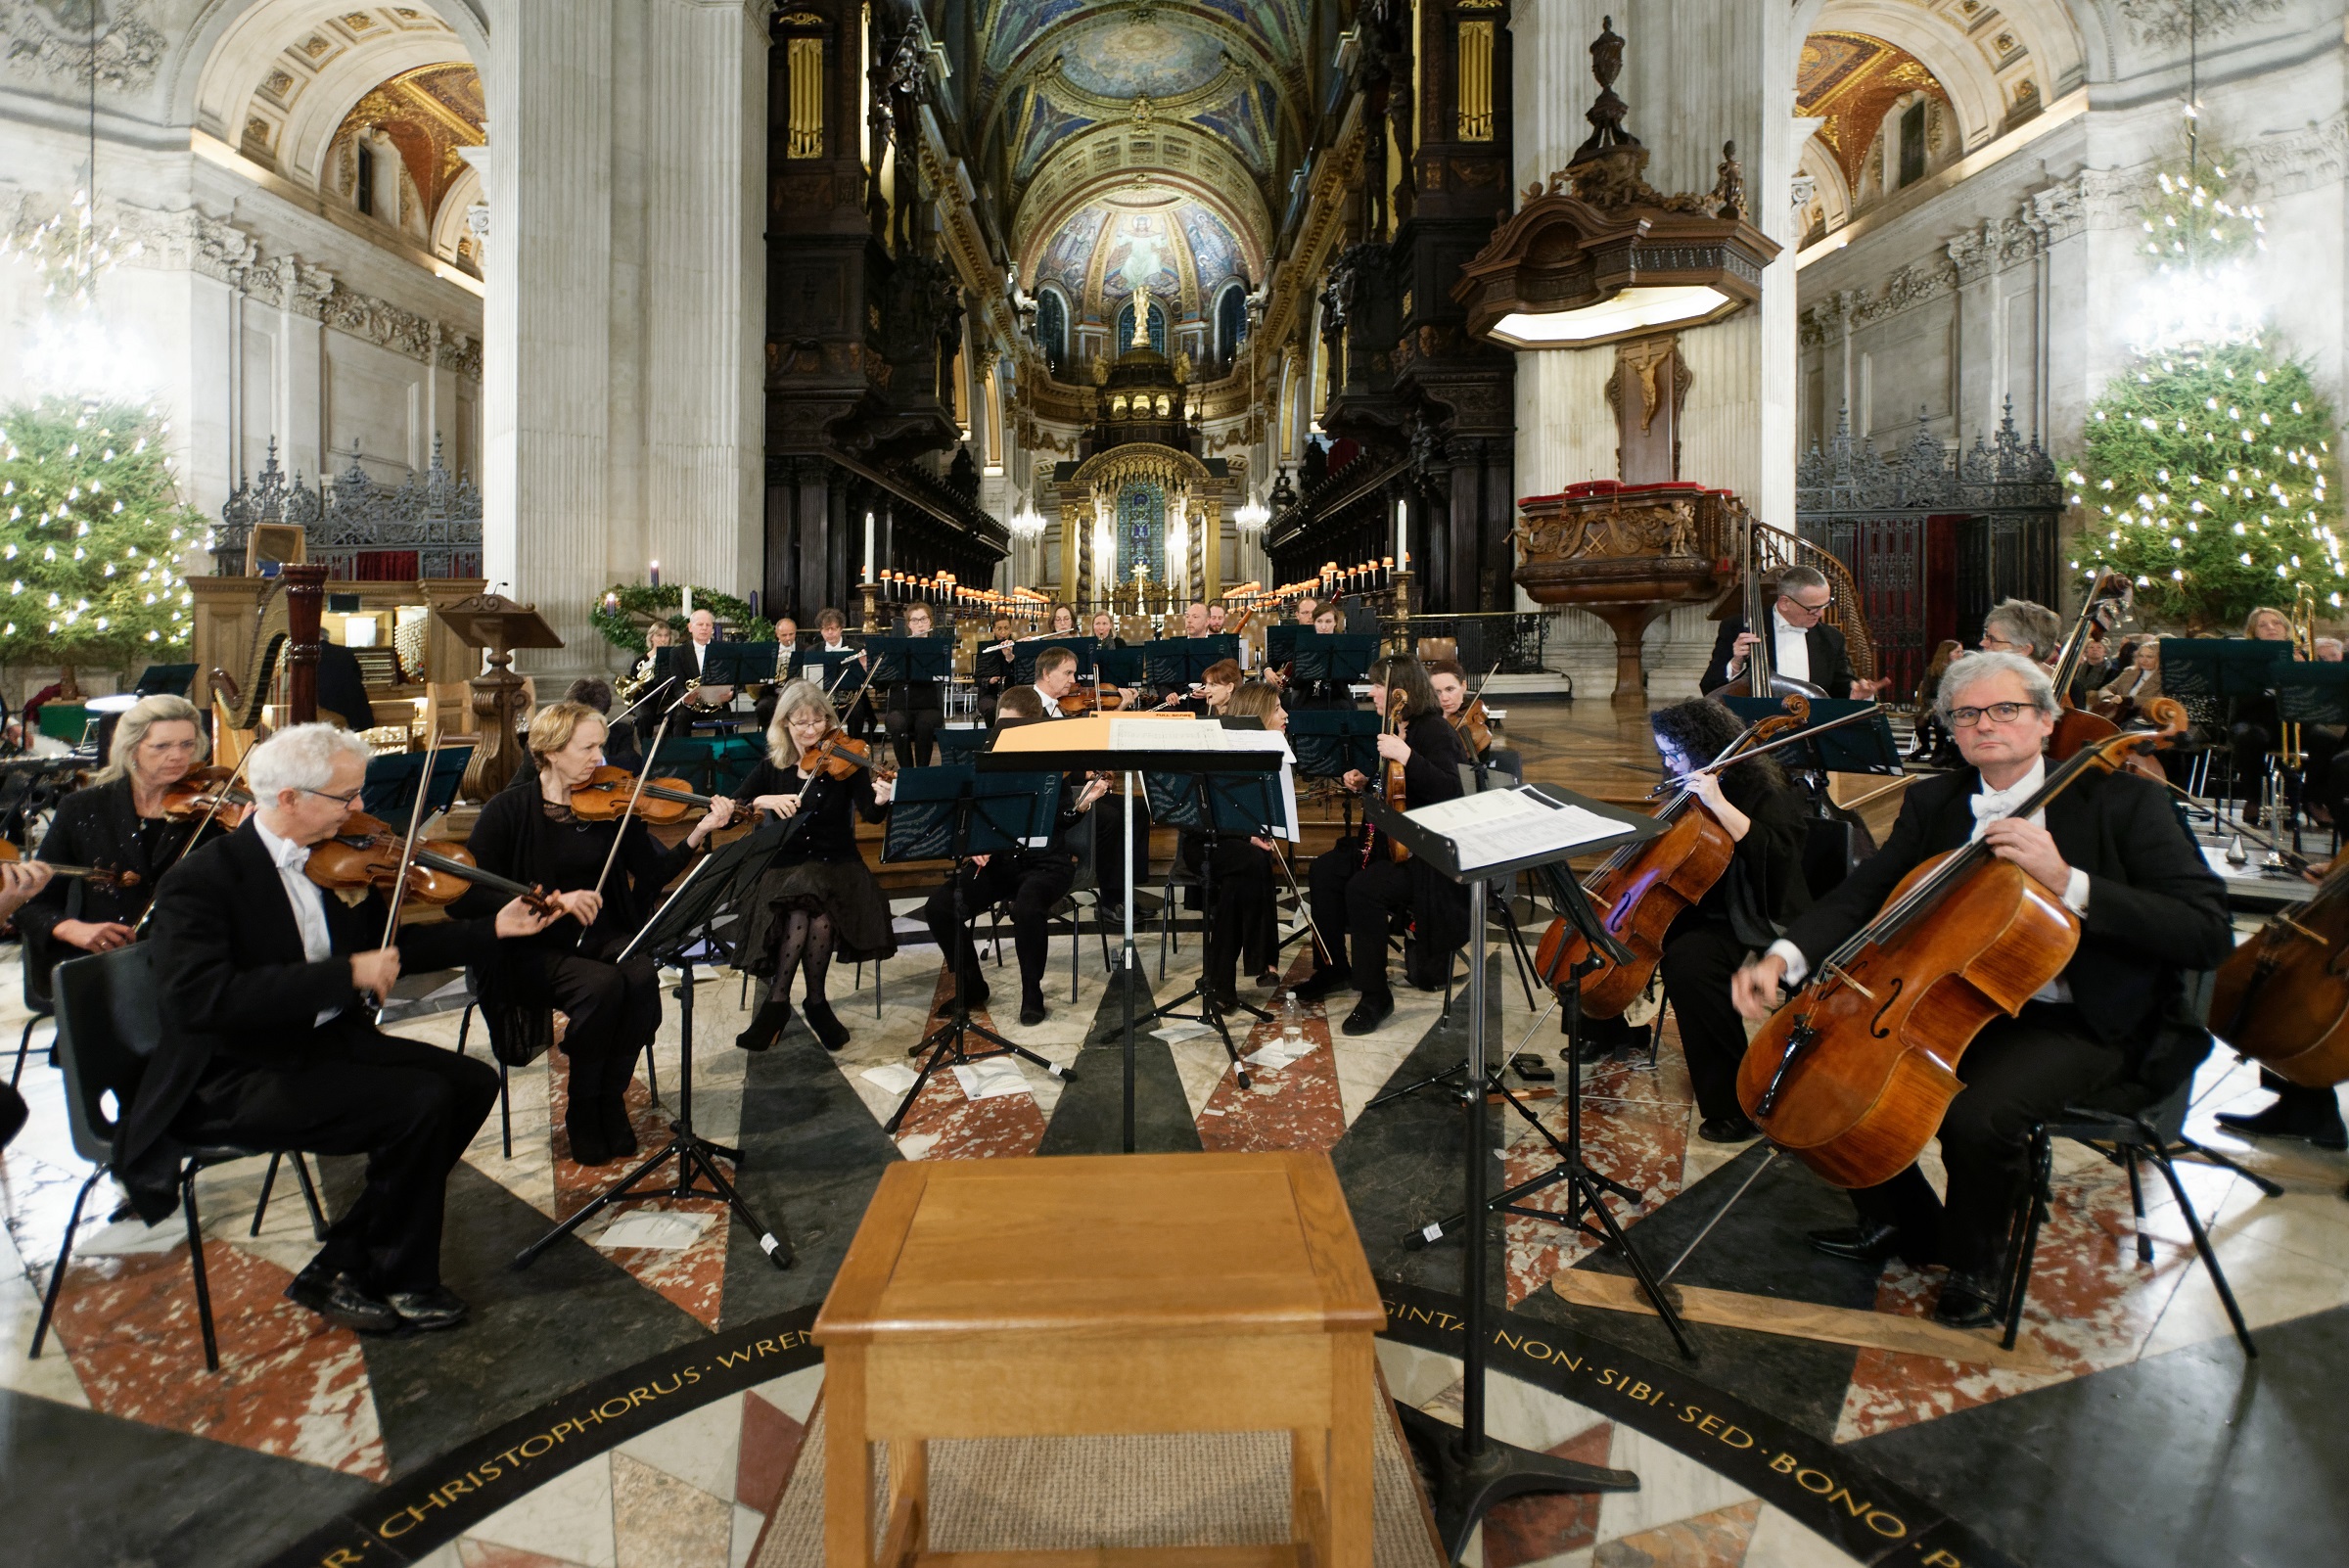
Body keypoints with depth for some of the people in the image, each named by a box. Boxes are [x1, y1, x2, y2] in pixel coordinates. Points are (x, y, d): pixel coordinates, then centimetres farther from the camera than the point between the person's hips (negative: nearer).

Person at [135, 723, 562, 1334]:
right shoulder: (202, 880, -16)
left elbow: (387, 944, 16)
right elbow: (198, 998, -29)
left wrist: (492, 929, 4)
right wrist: (345, 975, -30)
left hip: (330, 1041, 8)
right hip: (237, 1078, -8)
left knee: (472, 1081, -7)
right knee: (421, 1101, -24)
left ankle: (342, 1266, 2)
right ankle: (401, 1281, 0)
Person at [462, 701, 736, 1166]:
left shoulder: (610, 803, 3)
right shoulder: (510, 809, -7)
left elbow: (651, 874, -3)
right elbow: (469, 896, -14)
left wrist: (698, 835, -18)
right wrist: (553, 900, -25)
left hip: (602, 935, 3)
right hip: (532, 949, -3)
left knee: (642, 977, -28)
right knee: (603, 985, -31)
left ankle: (610, 1098, -7)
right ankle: (583, 1111, -7)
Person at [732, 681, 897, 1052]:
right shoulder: (772, 767, 7)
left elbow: (870, 814, -14)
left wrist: (881, 801, -37)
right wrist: (762, 800, -14)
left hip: (837, 867, -1)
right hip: (786, 868, 1)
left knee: (819, 915, -32)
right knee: (800, 913, -32)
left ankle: (779, 1001, -11)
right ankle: (815, 1002, -13)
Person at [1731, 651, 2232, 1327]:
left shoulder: (2122, 801, -8)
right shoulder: (1934, 803, 6)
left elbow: (2207, 935, -17)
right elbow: (1862, 893, 0)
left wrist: (2067, 881, -31)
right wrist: (1783, 956, -19)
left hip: (2079, 1022, -5)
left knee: (1977, 1115, -31)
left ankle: (1973, 1263, 3)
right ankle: (1903, 1221, 15)